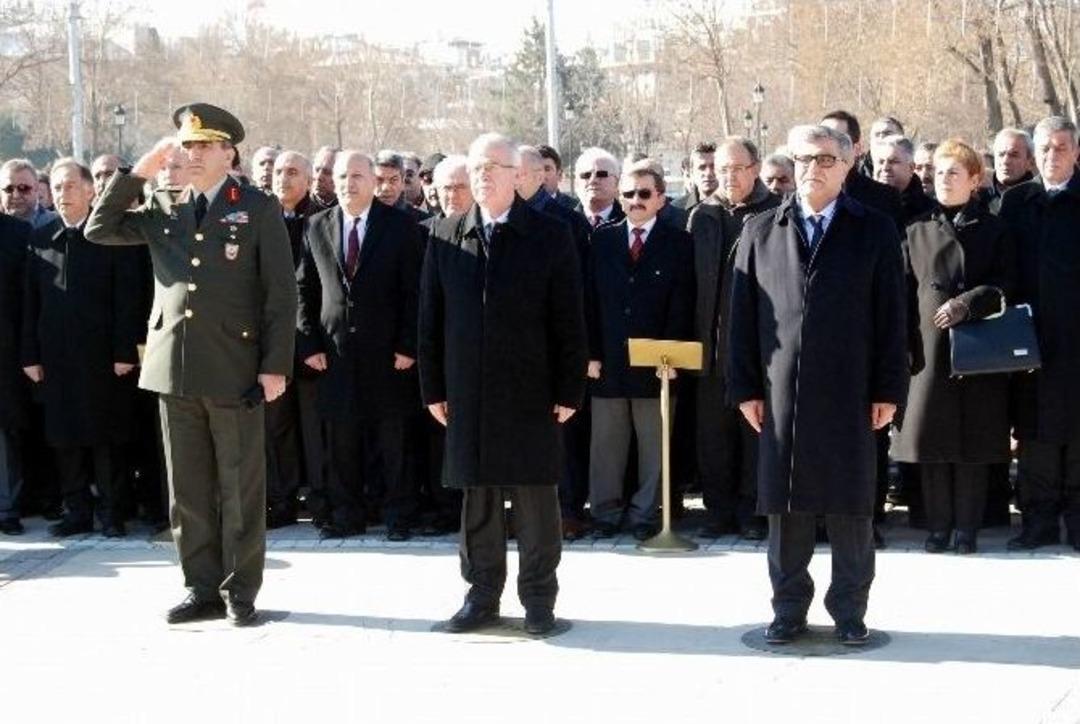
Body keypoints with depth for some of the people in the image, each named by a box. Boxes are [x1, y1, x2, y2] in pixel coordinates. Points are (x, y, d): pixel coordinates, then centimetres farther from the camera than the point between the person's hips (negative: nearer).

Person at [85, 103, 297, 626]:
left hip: (234, 370, -4)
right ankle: (202, 588, 19)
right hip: (174, 368, 4)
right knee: (188, 490, 9)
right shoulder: (163, 209, 12)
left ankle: (240, 592, 13)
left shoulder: (259, 209, 0)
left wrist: (276, 365, -10)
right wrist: (138, 173, 2)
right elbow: (99, 230, 10)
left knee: (241, 489, 4)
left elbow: (281, 292, -3)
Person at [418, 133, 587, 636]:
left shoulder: (550, 237, -1)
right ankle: (482, 594, 20)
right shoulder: (445, 237, 7)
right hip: (467, 392, 3)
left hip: (531, 393, -2)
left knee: (535, 496, 4)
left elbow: (568, 321, -3)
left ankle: (539, 597, 15)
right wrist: (433, 387, 4)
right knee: (476, 496, 9)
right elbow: (431, 318, 8)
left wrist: (568, 391, -7)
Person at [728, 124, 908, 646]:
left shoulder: (875, 231, 4)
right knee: (785, 505, 6)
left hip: (850, 395, -1)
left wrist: (888, 390, -4)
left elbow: (891, 316, 1)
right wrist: (745, 388, 2)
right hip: (781, 393, 1)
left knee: (850, 506, 4)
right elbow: (742, 316, 7)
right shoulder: (760, 232, 8)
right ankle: (789, 609, 16)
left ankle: (849, 611, 15)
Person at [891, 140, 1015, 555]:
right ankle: (938, 525, 10)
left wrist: (967, 303, -16)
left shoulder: (992, 230, 7)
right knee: (930, 434, 0)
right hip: (928, 345, 1)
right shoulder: (918, 229, 10)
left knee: (974, 439, 1)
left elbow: (1005, 285, 0)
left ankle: (966, 527, 9)